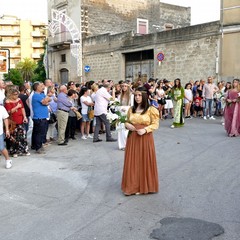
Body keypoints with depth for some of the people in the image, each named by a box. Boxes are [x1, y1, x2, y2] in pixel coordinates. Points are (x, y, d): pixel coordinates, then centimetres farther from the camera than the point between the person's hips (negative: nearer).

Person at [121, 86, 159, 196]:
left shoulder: (151, 109, -5)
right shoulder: (131, 109, 9)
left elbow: (155, 124, -6)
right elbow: (127, 121, 18)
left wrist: (145, 129, -20)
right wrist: (127, 125, -5)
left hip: (145, 139, -4)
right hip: (132, 138, 4)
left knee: (145, 161, 4)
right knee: (132, 162, 7)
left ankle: (144, 186, 19)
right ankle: (133, 185, 20)